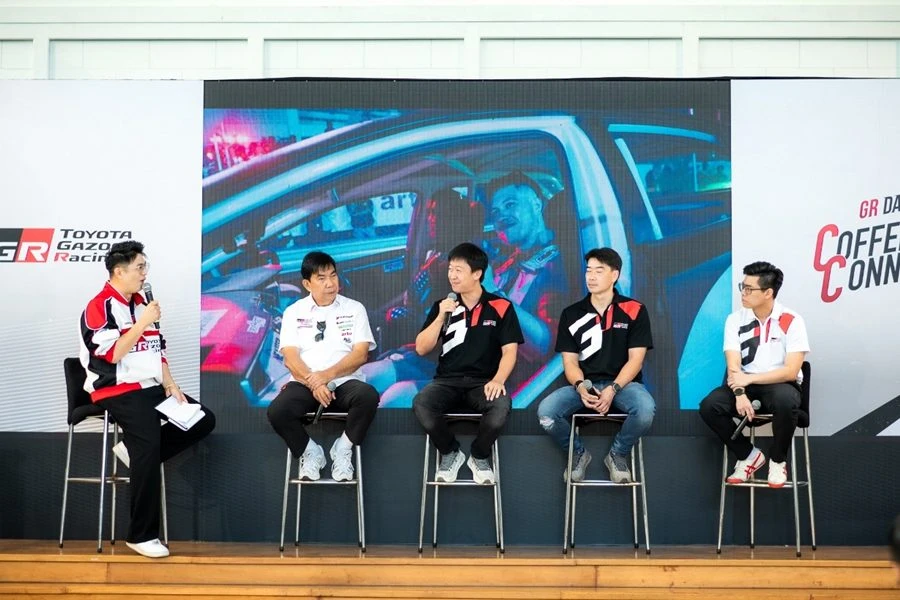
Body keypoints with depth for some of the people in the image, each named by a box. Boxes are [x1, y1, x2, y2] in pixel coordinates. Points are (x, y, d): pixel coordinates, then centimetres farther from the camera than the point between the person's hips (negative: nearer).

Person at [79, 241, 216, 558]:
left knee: (204, 420, -1)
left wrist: (170, 386, 6)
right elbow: (112, 354, -20)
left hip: (151, 387, 8)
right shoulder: (99, 306, -8)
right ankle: (141, 535, -20)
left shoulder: (141, 303, 17)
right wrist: (143, 323, -20)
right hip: (119, 391, -8)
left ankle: (136, 453, -4)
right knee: (150, 443, -28)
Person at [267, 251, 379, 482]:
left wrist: (327, 375, -16)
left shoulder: (354, 309, 10)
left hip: (344, 382, 0)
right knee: (277, 411, -31)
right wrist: (314, 383, -19)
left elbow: (361, 354, -1)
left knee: (368, 396, -35)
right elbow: (290, 357, -1)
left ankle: (343, 451, -11)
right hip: (305, 383, 0)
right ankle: (310, 452, -3)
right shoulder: (294, 312, 11)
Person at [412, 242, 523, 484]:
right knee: (421, 404, -32)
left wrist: (498, 380, -21)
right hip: (447, 381, 2)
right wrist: (441, 317, -9)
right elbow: (421, 349, 4)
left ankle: (480, 456, -5)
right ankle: (450, 452, -2)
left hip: (483, 382, -2)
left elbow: (509, 351, -2)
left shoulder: (501, 307, 3)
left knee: (501, 405, -36)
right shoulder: (442, 306, 9)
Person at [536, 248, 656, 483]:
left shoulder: (634, 311, 0)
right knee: (546, 412, -28)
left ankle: (618, 454, -4)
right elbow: (570, 361, 4)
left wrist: (613, 389, -19)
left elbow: (635, 359, -4)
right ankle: (578, 453, 4)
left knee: (645, 409, -37)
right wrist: (580, 387, -19)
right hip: (584, 385, 2)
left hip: (622, 383, -2)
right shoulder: (571, 314, 7)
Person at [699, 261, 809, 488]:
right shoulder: (735, 320, 0)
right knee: (709, 406, -25)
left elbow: (791, 371, -16)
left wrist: (750, 379, -23)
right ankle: (748, 455, -1)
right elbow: (733, 367, -9)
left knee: (785, 400, -39)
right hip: (746, 384, 3)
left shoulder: (792, 321, -9)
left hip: (779, 385, -3)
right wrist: (740, 393, -28)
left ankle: (777, 460, -10)